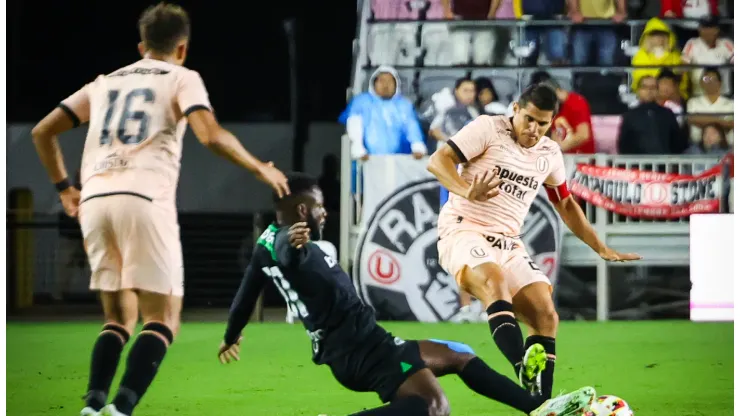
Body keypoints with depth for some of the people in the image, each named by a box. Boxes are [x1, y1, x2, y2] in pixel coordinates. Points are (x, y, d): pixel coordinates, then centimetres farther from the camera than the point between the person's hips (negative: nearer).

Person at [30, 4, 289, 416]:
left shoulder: (106, 82, 25)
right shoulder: (182, 78, 11)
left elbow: (43, 132, 23)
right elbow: (211, 135, -7)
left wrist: (63, 187, 33)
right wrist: (260, 168, 5)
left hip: (95, 200, 5)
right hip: (145, 199, -5)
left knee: (120, 318, 16)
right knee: (162, 319, 1)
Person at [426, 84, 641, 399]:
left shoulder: (550, 154, 12)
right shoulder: (488, 128, -5)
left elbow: (566, 204, 27)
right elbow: (437, 161, -12)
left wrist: (602, 250, 25)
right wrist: (468, 192, -30)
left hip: (509, 244, 7)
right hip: (463, 231, -7)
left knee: (546, 315, -9)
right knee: (495, 279, -36)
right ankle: (527, 378, -49)